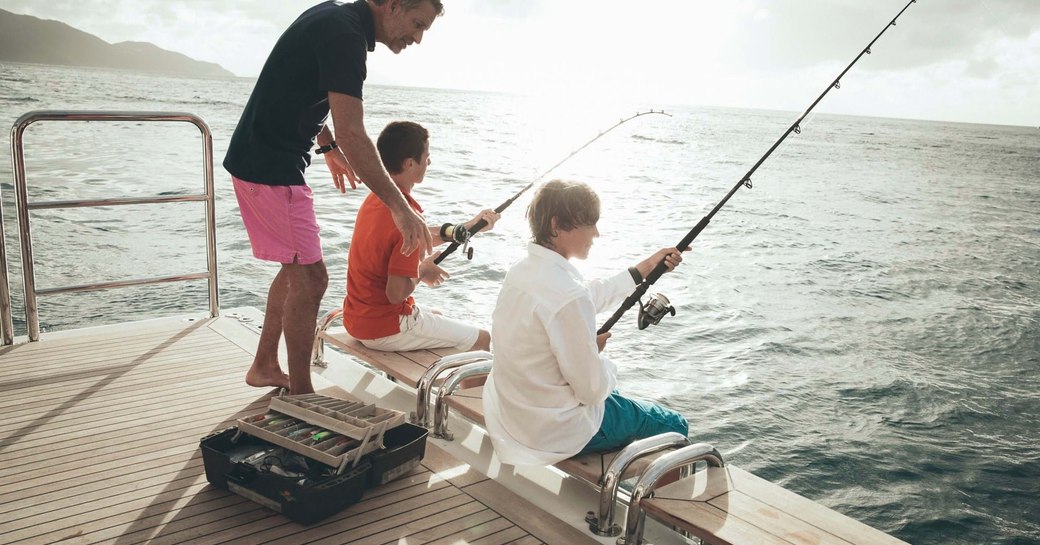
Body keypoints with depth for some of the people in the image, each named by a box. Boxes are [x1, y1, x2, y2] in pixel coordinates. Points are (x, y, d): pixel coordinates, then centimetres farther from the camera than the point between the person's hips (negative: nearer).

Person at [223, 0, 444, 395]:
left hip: (261, 161, 10)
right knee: (309, 276, -6)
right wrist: (400, 208, -28)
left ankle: (264, 366, 29)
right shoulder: (345, 33, -20)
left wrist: (328, 147, 26)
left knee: (296, 267, 18)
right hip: (270, 168, -10)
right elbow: (351, 134, -28)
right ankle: (301, 398, 5)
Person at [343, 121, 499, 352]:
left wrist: (467, 227, 14)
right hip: (383, 330, -9)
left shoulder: (374, 199, 2)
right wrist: (423, 271, -7)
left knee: (437, 316, 35)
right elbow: (396, 293, -26)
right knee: (481, 339, 2)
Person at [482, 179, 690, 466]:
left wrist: (644, 269, 16)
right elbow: (592, 389, -23)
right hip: (552, 432, -9)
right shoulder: (567, 295, -30)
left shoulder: (521, 270, -2)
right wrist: (599, 353, -3)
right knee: (674, 426, 11)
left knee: (615, 399, 36)